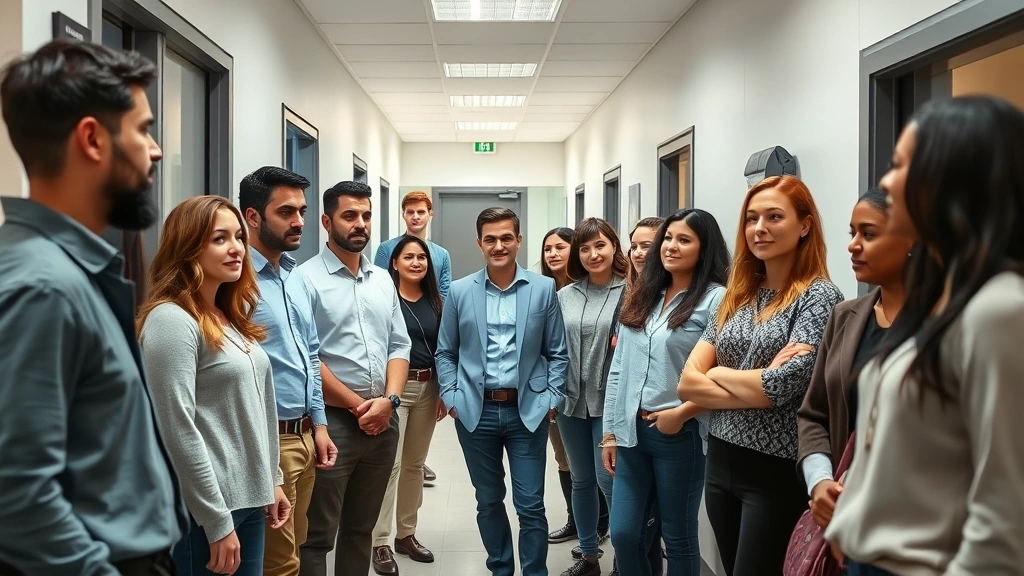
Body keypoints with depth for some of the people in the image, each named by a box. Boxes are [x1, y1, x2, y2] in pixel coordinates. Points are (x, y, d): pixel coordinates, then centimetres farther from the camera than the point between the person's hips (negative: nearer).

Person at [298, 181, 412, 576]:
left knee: (361, 529, 18)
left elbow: (399, 346, 10)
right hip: (333, 421, -6)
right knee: (318, 537, 3)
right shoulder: (308, 278, -8)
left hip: (383, 422, 6)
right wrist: (358, 406, -10)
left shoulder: (383, 280, 12)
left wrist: (389, 400, -6)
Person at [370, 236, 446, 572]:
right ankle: (380, 542, 1)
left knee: (415, 464, 13)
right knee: (390, 464, -7)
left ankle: (406, 534, 25)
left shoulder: (434, 301, 10)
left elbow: (442, 349, 13)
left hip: (427, 387, 6)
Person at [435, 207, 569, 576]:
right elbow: (445, 352, 7)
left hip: (528, 411, -1)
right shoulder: (459, 291, 2)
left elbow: (557, 353, 3)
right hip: (476, 412, 1)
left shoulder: (543, 289, 0)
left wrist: (552, 400, -4)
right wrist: (451, 399, -1)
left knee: (530, 505, 3)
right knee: (489, 502, 14)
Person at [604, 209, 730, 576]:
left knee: (678, 537, 10)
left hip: (679, 434, -5)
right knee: (623, 533, 9)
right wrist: (610, 431, 8)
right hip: (631, 431, 6)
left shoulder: (716, 299, -8)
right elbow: (618, 369, 11)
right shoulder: (641, 296, 11)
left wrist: (682, 412, -16)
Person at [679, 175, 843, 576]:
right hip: (722, 463, 6)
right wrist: (756, 387, -13)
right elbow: (688, 383, 0)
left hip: (777, 471, -6)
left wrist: (719, 373, -6)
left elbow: (784, 385, -22)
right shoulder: (736, 296, 7)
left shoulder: (818, 296, -11)